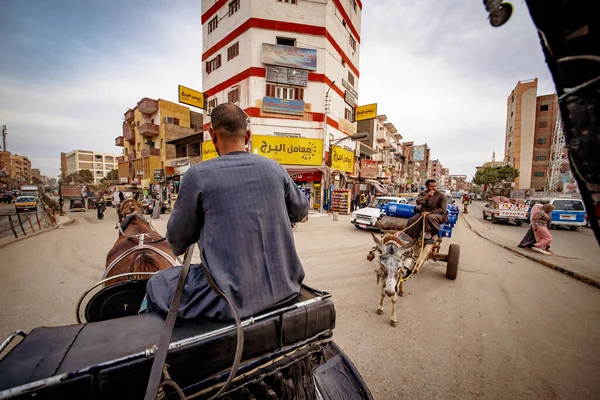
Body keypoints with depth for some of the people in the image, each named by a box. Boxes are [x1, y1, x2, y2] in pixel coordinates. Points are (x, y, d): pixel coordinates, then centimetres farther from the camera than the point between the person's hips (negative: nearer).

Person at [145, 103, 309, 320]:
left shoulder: (198, 174, -11)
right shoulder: (274, 167, -2)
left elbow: (177, 241, 1)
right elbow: (301, 211, 12)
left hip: (235, 297, -4)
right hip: (285, 287, 5)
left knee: (156, 285, 20)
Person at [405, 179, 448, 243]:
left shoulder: (441, 195, 0)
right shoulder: (422, 193, 10)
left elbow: (442, 209, -8)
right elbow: (418, 202, -11)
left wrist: (429, 212, -19)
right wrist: (426, 196, -27)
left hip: (438, 214, -3)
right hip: (424, 213, 3)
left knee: (429, 217, -38)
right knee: (412, 221, -24)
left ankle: (434, 235, -17)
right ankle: (412, 238, -13)